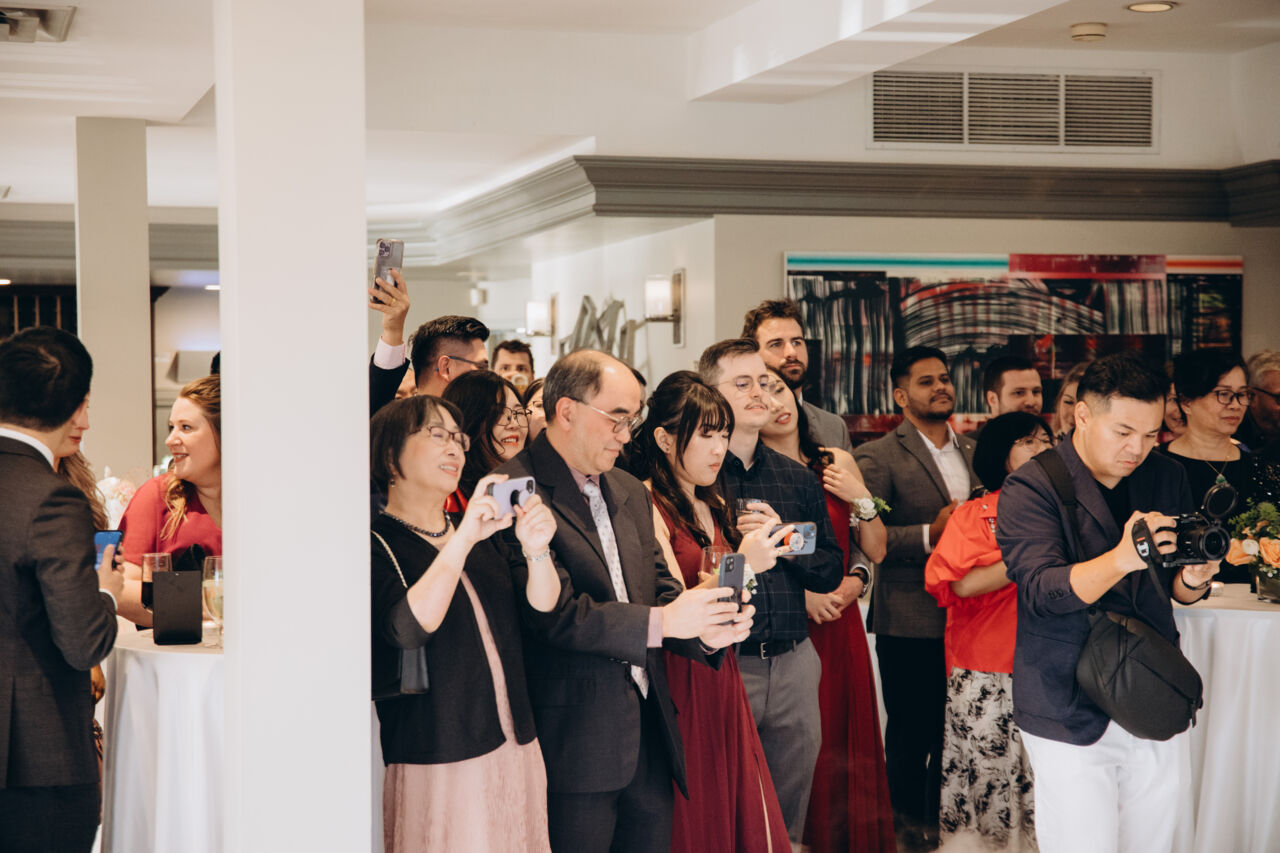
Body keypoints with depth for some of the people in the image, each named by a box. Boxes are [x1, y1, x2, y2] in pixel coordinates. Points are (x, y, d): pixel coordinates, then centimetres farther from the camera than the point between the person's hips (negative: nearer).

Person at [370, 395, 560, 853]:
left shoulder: (481, 530, 14)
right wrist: (464, 540, -27)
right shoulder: (376, 543, -6)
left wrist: (536, 549, -18)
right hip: (436, 759, -6)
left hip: (514, 747, 6)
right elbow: (407, 629, -23)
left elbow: (544, 607, 2)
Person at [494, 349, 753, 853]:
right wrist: (662, 621, -23)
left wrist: (706, 631, -8)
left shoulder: (631, 493, 17)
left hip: (649, 732, 8)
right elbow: (553, 611, -20)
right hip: (575, 743, -8)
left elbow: (659, 587, 13)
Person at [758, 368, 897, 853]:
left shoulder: (837, 464, 8)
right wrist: (799, 593, -15)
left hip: (841, 628, 4)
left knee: (844, 748, 8)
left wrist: (861, 498, -4)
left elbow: (875, 550, 11)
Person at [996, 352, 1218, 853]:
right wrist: (1121, 560, -37)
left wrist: (1193, 579, -11)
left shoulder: (1168, 479, 9)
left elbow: (1179, 592, 13)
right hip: (1071, 715, -5)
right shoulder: (1030, 489, -8)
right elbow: (1042, 591, -21)